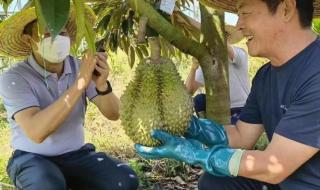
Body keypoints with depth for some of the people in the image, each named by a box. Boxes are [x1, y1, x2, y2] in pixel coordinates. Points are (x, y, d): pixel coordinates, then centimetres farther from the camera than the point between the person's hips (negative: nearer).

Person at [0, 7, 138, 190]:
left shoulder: (80, 67, -5)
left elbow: (113, 114, -7)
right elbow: (36, 132, -32)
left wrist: (102, 85, -30)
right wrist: (80, 83, -38)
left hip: (76, 155, 4)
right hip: (33, 159, -4)